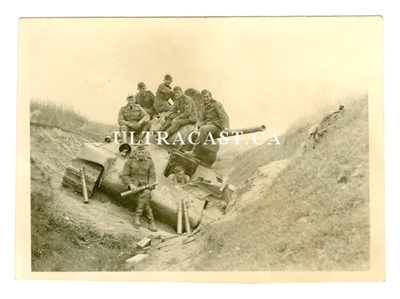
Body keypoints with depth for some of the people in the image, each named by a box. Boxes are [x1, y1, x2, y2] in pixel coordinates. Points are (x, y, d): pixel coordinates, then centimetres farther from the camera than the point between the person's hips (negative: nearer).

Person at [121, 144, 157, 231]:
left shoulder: (149, 162, 8)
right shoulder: (130, 161, 1)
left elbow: (152, 176, 8)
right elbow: (124, 175, -2)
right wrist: (130, 185, -18)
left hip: (144, 186, 2)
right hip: (133, 186, -2)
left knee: (147, 193, -34)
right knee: (145, 201, -29)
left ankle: (137, 216, -28)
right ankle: (151, 222, -25)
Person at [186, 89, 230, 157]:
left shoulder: (217, 104, -3)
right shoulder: (203, 107, 17)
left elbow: (224, 116, -13)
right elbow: (201, 119, 8)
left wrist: (225, 126, -30)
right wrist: (197, 126, -14)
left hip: (217, 126, -8)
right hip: (208, 125, 8)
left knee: (203, 129, -36)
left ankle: (193, 151, -40)